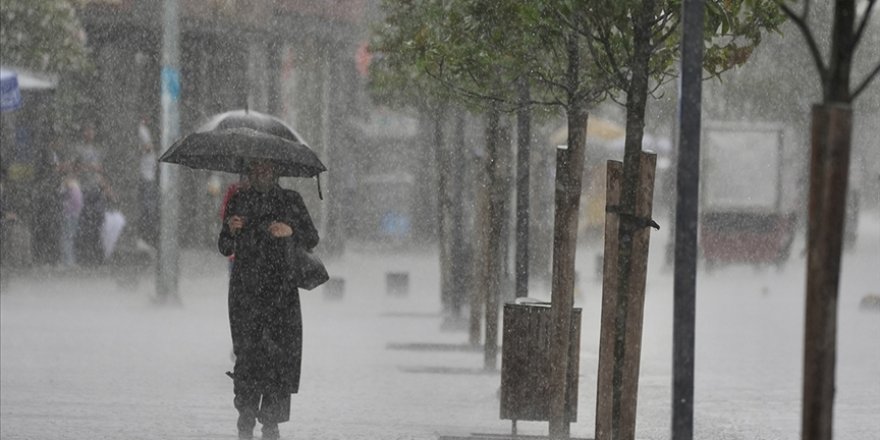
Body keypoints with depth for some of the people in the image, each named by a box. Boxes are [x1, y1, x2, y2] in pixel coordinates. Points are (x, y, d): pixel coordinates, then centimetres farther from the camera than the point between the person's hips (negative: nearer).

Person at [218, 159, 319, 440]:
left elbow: (312, 239, 8)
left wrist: (290, 231, -11)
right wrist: (231, 230, -10)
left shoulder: (290, 200, 10)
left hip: (281, 288, 0)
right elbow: (225, 249, 10)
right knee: (248, 351, -9)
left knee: (281, 351, -8)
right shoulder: (238, 201, 11)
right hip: (245, 288, 0)